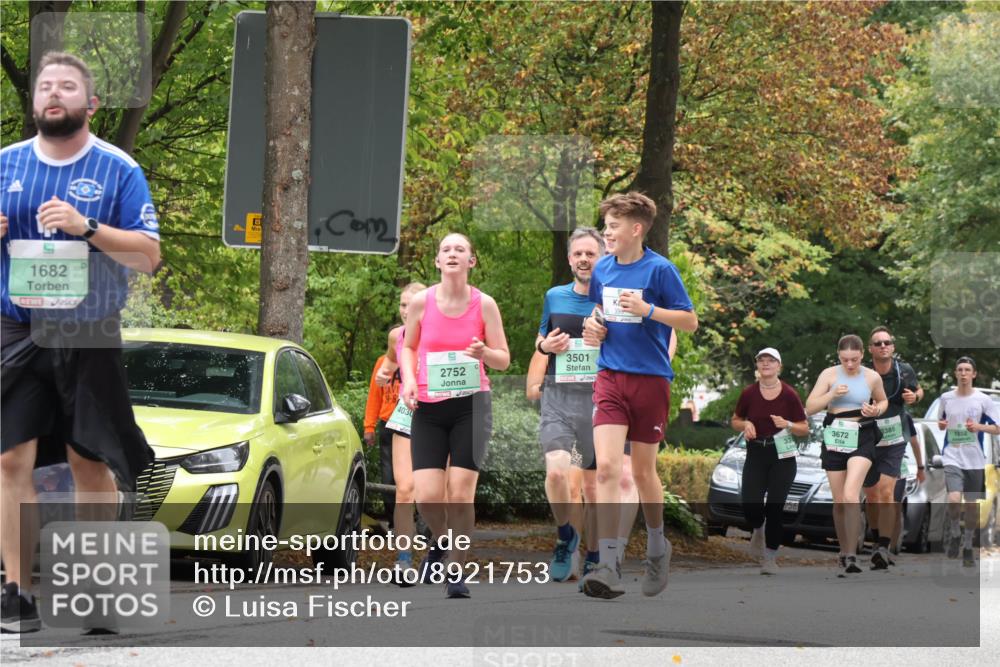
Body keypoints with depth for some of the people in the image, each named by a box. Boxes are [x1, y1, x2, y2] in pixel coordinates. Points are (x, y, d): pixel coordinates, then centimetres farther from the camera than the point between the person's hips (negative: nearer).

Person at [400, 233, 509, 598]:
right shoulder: (422, 302, -1)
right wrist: (409, 380, -3)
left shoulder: (484, 304, -2)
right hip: (428, 407, 1)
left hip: (472, 404, -1)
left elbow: (504, 360, 3)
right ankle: (440, 541, 27)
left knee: (461, 493, -9)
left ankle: (458, 572, 5)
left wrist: (483, 353, -18)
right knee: (427, 496, -7)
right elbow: (408, 346, 14)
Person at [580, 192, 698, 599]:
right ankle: (608, 567, -18)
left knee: (643, 471, 8)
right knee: (606, 467, -13)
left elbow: (690, 321, -6)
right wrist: (593, 328, 3)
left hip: (650, 379, -3)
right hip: (610, 378, 3)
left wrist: (648, 310, -19)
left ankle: (657, 546, 35)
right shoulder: (602, 269, 8)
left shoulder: (660, 270, -7)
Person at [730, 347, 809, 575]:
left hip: (782, 456, -1)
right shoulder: (749, 394, 0)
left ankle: (770, 558, 8)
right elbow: (735, 420, 15)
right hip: (756, 454, 1)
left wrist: (788, 425, -18)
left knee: (775, 508, -4)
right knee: (751, 505, -11)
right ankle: (759, 530, 25)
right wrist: (745, 425, -8)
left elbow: (804, 429, 3)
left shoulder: (789, 395, -4)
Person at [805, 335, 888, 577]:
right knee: (839, 501, 7)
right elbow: (810, 407, -2)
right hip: (835, 437, 2)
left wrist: (877, 410, -4)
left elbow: (883, 401, 19)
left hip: (862, 439, -2)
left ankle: (851, 556, -21)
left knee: (850, 495, -21)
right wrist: (832, 395, -18)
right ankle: (843, 552, 25)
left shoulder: (872, 377, 0)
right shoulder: (829, 375, -1)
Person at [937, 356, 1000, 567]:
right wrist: (940, 424, -3)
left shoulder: (983, 399, -2)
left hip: (975, 460, 0)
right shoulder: (946, 398, 4)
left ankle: (968, 546, 25)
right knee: (954, 500, -21)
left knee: (972, 505, 6)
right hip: (952, 457, 0)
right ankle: (954, 534, 6)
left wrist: (979, 427, -18)